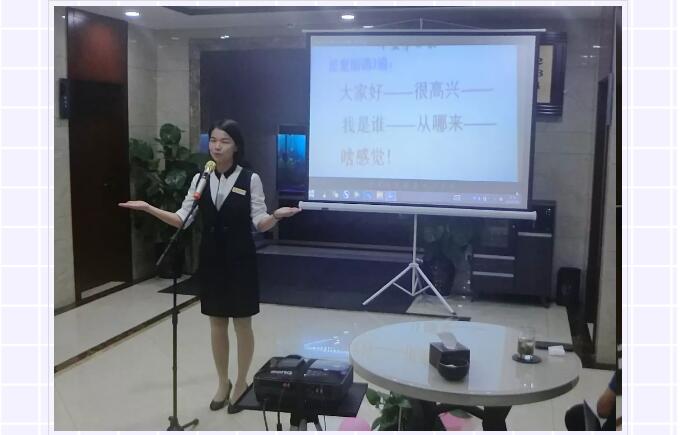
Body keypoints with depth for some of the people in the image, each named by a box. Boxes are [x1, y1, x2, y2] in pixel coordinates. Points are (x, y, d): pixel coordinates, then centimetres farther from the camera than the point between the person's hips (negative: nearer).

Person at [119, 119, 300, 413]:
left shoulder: (250, 179, -7)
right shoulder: (200, 179, 3)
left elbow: (259, 223, -8)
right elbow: (182, 220, 1)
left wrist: (275, 216, -30)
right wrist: (149, 208, -10)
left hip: (240, 259, -3)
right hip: (210, 259, 4)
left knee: (242, 323, 7)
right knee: (217, 323, 13)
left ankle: (241, 383, 25)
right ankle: (223, 382, 30)